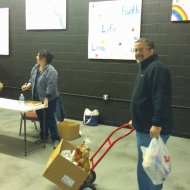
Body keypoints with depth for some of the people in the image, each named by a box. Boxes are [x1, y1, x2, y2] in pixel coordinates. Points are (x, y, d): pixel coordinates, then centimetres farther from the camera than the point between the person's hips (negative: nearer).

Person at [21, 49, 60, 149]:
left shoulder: (51, 71, -21)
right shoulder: (36, 67, 5)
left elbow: (51, 86, -24)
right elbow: (32, 79, 15)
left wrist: (46, 99, -25)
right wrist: (28, 85, -2)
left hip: (49, 99, -7)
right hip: (37, 98, 8)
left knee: (50, 119, -3)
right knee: (41, 118, 14)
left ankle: (56, 139, 4)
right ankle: (43, 136, 26)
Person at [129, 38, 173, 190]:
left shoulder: (157, 68, -16)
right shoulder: (145, 69, 18)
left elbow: (161, 99, -27)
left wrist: (157, 124, -31)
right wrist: (136, 120, 30)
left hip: (153, 129, -11)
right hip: (145, 127, 11)